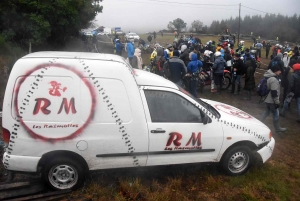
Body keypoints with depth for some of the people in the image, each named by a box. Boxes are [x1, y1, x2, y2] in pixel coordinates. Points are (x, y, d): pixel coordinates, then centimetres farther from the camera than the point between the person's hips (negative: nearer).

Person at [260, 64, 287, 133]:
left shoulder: (269, 77, 7)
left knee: (266, 112, 19)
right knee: (276, 114, 6)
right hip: (272, 101, -9)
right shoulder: (274, 79, -24)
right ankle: (277, 128, 20)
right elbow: (274, 92, -25)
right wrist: (277, 102, -17)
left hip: (267, 99, 9)